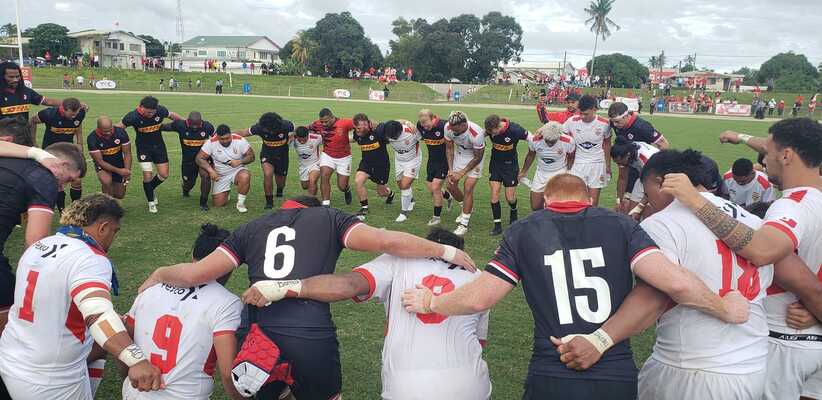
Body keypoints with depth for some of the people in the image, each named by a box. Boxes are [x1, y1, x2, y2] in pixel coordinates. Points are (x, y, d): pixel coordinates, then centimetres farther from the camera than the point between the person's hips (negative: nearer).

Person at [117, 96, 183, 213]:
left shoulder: (160, 110, -18)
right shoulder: (133, 116, -24)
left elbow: (172, 115, 4)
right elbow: (118, 127, -11)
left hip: (159, 145, 3)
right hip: (143, 148, -3)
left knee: (164, 175, 2)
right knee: (148, 176, -8)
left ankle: (150, 189, 35)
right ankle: (151, 202, 14)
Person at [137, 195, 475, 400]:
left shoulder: (250, 229, 20)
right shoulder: (329, 218, 14)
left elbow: (194, 274, 10)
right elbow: (388, 241, 0)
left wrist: (159, 273, 31)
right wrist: (447, 251, 10)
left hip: (253, 334, 3)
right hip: (309, 335, -2)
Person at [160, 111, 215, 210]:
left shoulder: (208, 126, -15)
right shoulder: (180, 125, -16)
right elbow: (165, 127, 0)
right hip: (188, 160, 1)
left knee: (205, 175, -27)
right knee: (188, 183, 11)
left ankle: (203, 202, -9)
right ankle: (185, 190, 53)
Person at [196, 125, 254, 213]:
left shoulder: (239, 140, -15)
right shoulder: (211, 143, -15)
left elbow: (251, 156, -9)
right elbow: (199, 158, -14)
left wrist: (240, 161, -28)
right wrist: (211, 170, -28)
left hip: (237, 171, -1)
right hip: (220, 176, 1)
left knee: (245, 177, -38)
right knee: (218, 204, -5)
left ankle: (240, 203, -15)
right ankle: (226, 192, 32)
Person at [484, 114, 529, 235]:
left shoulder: (515, 130, -27)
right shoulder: (490, 129, -17)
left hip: (510, 165, -3)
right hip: (495, 164, 3)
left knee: (510, 197, 1)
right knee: (494, 193, -6)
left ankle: (513, 211, 37)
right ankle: (497, 225, 2)